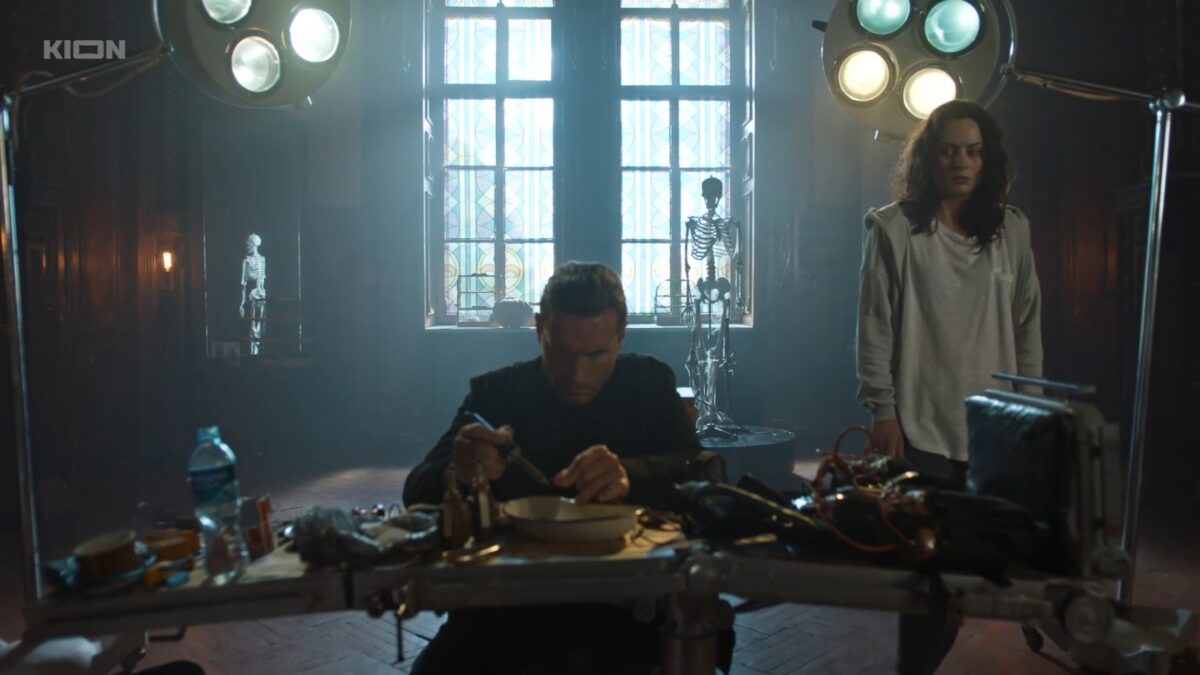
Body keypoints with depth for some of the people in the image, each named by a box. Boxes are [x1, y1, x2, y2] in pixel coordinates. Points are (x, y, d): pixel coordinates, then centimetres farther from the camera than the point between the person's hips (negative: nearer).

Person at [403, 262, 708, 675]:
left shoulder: (651, 382, 3)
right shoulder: (494, 391, 2)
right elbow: (417, 493, -4)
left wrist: (631, 476, -31)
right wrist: (457, 473, -29)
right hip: (511, 606, 0)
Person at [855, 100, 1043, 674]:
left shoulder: (1011, 230, 9)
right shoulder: (895, 228, -3)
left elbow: (1027, 326, 12)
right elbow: (875, 327, -5)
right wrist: (882, 411, -9)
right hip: (921, 425, -4)